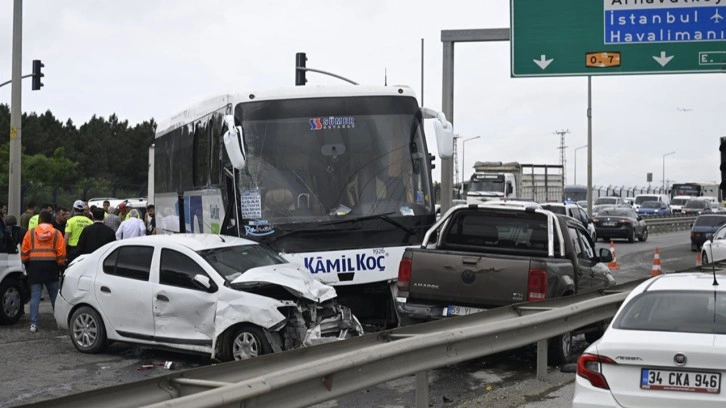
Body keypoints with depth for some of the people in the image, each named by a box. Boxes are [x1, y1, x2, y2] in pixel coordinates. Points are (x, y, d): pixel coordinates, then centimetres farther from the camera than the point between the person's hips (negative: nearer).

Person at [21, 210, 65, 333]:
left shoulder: (31, 233, 4)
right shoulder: (56, 234, 3)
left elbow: (24, 251, 3)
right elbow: (61, 253, -2)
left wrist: (26, 264, 15)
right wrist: (61, 266, 8)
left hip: (34, 265, 0)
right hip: (51, 266, 0)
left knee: (35, 296, 2)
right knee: (55, 295, 9)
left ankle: (33, 323, -4)